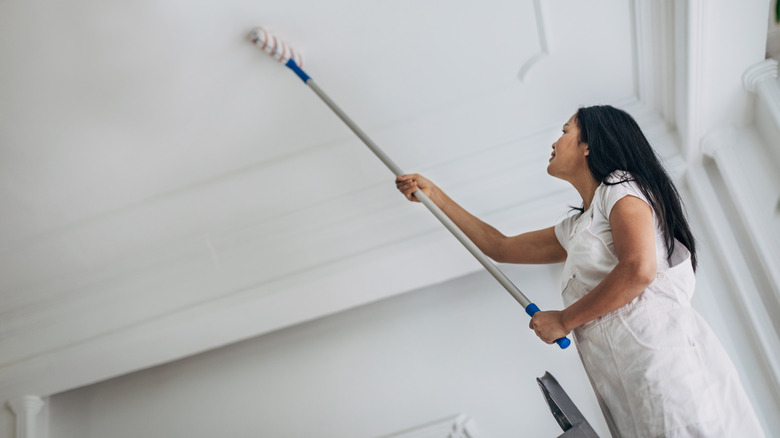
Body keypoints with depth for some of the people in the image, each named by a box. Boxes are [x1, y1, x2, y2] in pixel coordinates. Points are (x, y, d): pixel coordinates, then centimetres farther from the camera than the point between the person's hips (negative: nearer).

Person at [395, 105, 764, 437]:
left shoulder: (622, 187, 1)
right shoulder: (576, 228, 26)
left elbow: (639, 269, -15)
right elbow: (500, 247, 33)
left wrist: (564, 320, -4)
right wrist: (434, 194, 35)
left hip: (663, 354, -7)